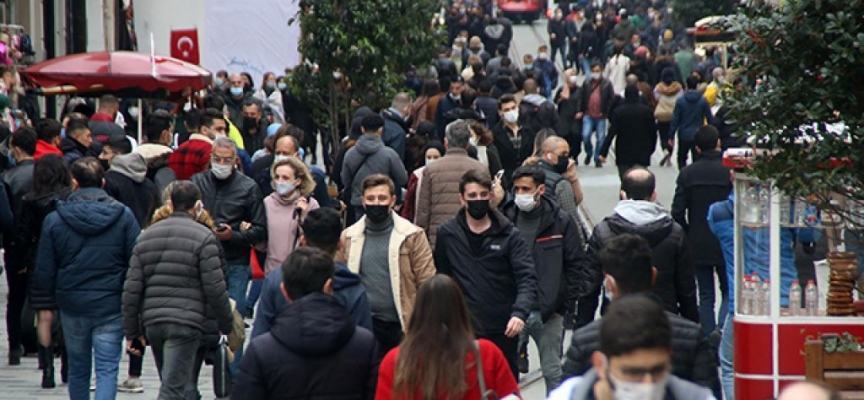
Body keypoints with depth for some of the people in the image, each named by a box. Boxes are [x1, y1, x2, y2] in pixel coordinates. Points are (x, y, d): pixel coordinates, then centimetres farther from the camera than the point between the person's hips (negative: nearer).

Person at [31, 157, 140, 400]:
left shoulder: (55, 220, -5)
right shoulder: (123, 216, -7)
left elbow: (44, 270, -2)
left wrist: (46, 297, 15)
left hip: (72, 305, 2)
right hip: (111, 305, -2)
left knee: (78, 369, 17)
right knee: (107, 369, -2)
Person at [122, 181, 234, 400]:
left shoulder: (146, 236, 13)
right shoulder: (203, 237, -4)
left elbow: (132, 289, 9)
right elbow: (215, 288, -8)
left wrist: (131, 332, 12)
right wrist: (226, 324, 4)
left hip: (152, 322, 6)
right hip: (186, 323, -6)